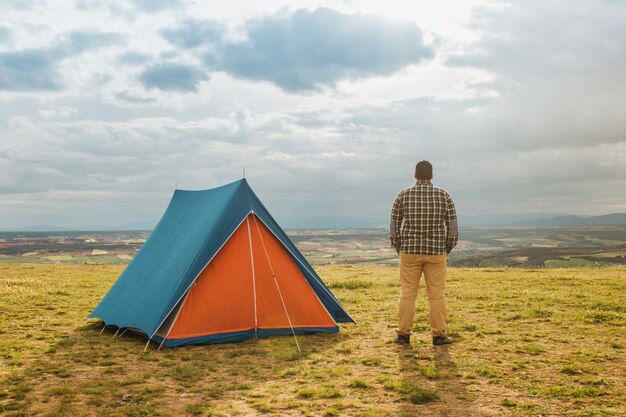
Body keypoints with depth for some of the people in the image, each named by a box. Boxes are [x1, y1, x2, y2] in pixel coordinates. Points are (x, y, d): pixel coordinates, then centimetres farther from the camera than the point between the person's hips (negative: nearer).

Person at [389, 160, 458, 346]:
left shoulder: (403, 195, -1)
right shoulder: (444, 195, -1)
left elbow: (394, 225, 1)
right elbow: (453, 226, 1)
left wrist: (399, 249, 12)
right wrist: (447, 249, 12)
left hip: (409, 251, 0)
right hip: (436, 253, 0)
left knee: (407, 293, 6)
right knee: (437, 294, 6)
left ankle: (404, 334, 10)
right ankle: (438, 334, 10)